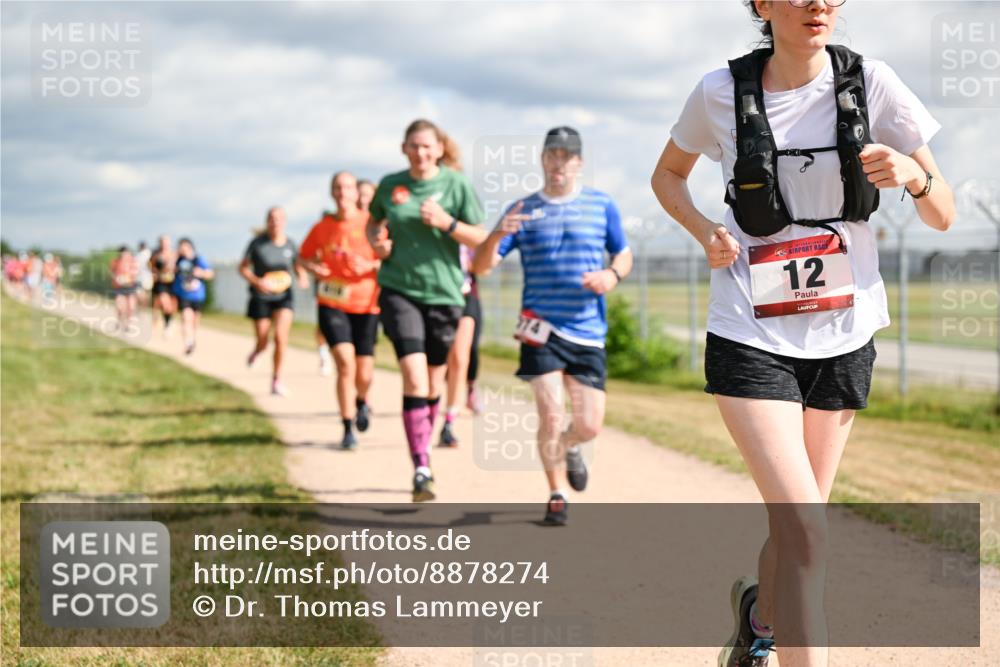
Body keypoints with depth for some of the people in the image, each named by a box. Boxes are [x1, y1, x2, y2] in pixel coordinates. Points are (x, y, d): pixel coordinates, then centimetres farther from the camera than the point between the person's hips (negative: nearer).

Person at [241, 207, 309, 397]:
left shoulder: (290, 244, -4)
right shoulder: (258, 243, -10)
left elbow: (298, 265, 13)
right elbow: (243, 268, -2)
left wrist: (303, 276, -8)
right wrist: (256, 281, -19)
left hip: (284, 296, 1)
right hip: (261, 297, -1)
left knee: (281, 338, -17)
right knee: (263, 343, 6)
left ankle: (276, 381, -2)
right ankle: (256, 351, 46)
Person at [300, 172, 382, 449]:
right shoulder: (322, 227, 3)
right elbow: (305, 256, 17)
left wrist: (370, 265, -19)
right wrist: (313, 267, -5)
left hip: (365, 304, 0)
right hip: (332, 304, 0)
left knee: (364, 373, 3)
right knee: (345, 363, -17)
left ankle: (362, 402, 41)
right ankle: (347, 429, -7)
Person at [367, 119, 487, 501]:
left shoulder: (457, 185, -2)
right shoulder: (390, 185, 4)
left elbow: (482, 240, -3)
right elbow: (373, 222, 23)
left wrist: (446, 223, -18)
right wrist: (376, 241, 1)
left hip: (444, 293, 1)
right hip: (399, 290, -1)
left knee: (434, 382, 11)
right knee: (414, 379, -15)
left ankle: (423, 450, 34)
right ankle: (421, 469, -16)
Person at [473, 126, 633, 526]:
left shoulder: (602, 205, 7)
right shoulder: (523, 211, 3)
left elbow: (624, 254, 16)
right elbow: (481, 266, -1)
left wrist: (613, 275, -8)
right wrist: (498, 235, -22)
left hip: (588, 332, 1)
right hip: (541, 328, -1)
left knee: (590, 424, 0)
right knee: (550, 415, -11)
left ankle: (569, 448, 36)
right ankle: (556, 494, 10)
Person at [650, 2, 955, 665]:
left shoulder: (869, 82, -6)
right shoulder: (722, 93, -7)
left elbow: (943, 217, -2)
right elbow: (668, 174, 13)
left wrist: (914, 175, -25)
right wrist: (706, 231, -7)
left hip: (843, 338, 3)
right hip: (751, 338, -3)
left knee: (795, 525, 17)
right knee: (805, 533, -18)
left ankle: (760, 614, 49)